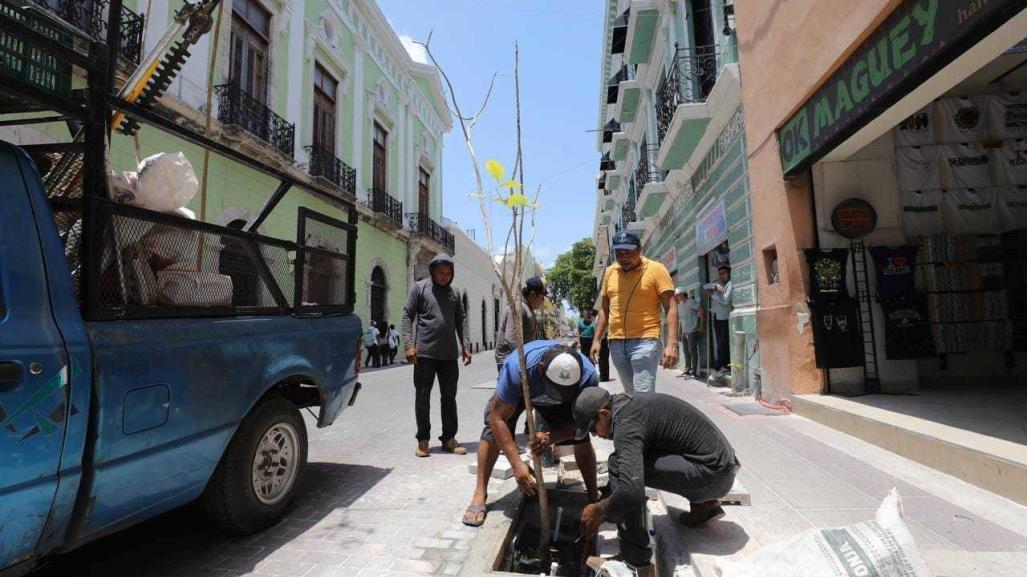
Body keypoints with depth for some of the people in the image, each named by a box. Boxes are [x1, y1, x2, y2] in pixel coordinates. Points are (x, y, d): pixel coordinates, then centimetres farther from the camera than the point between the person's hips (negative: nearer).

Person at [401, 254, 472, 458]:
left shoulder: (454, 293, 13)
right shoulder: (419, 288, 1)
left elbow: (461, 320, 14)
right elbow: (407, 316, -3)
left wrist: (466, 346, 5)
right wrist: (409, 344, -12)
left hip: (449, 354, 4)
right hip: (424, 353, -3)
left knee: (449, 397, 9)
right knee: (423, 397, 4)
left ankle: (449, 438, 19)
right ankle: (423, 440, 16)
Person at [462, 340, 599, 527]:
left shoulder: (588, 376, -38)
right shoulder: (517, 368, -45)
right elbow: (498, 418, -37)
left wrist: (550, 438, -44)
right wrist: (517, 464, -42)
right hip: (516, 392, -1)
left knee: (581, 436, -12)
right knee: (493, 428, -21)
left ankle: (594, 495, 8)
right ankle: (480, 494, -8)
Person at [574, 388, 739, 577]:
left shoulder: (626, 423, -19)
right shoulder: (632, 404, 11)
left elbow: (631, 492, -30)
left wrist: (599, 511, -11)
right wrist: (604, 508, 25)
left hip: (713, 474, -10)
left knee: (619, 466, -17)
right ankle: (705, 505, 20)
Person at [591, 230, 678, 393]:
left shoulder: (656, 269, -4)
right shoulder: (610, 272, 11)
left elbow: (670, 308, -7)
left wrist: (671, 343, -18)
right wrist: (596, 340, 12)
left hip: (645, 341, -5)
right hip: (616, 343, 5)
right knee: (630, 393, 13)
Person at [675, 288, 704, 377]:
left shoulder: (691, 302, -11)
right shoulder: (679, 304, 13)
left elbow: (702, 311, -12)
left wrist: (701, 326, -12)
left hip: (692, 332, -8)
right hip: (684, 332, 8)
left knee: (693, 352, -4)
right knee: (686, 352, 11)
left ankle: (693, 371, 1)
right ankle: (687, 370, 17)